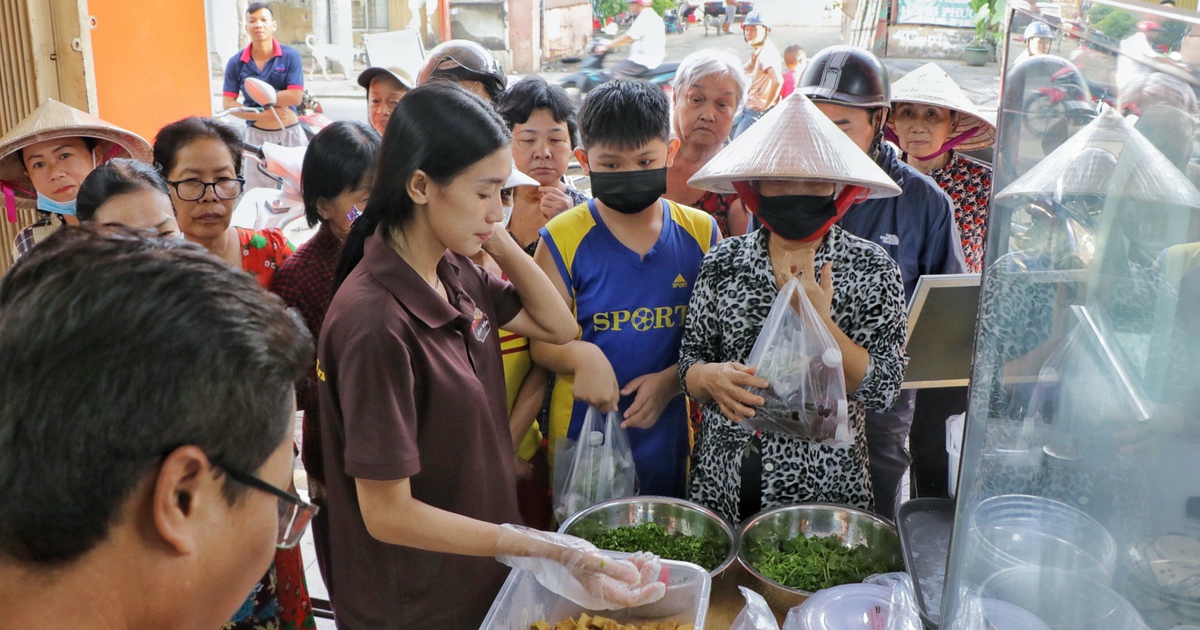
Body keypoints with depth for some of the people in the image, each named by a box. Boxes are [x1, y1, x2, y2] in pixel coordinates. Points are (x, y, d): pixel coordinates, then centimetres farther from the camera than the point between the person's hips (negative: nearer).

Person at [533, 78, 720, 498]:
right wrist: (581, 355, -24)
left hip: (678, 436, 2)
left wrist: (672, 379, -14)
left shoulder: (702, 233, 0)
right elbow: (543, 340, -3)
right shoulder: (564, 238, -6)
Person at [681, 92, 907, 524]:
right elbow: (689, 364, 6)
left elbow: (882, 389, -9)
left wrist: (820, 322, -20)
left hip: (824, 486, -2)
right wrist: (712, 377, -16)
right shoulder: (723, 262, 2)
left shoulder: (871, 269, -4)